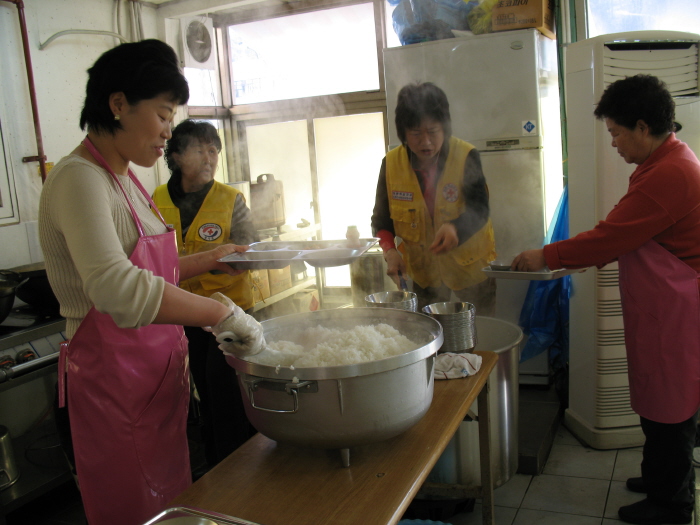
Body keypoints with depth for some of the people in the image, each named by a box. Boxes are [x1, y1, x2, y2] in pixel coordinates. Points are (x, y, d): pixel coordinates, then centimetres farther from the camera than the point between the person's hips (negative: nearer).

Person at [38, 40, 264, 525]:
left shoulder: (123, 178, 11)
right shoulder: (79, 178, -20)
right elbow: (117, 287, -36)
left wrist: (205, 261, 17)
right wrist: (223, 313, -35)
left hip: (157, 368, 9)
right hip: (116, 378, -9)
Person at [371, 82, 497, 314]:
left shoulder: (467, 157, -16)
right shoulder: (391, 163, -9)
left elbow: (479, 209, -20)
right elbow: (381, 219, -3)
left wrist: (455, 228, -42)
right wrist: (390, 251, -23)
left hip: (470, 265, -2)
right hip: (422, 270, 2)